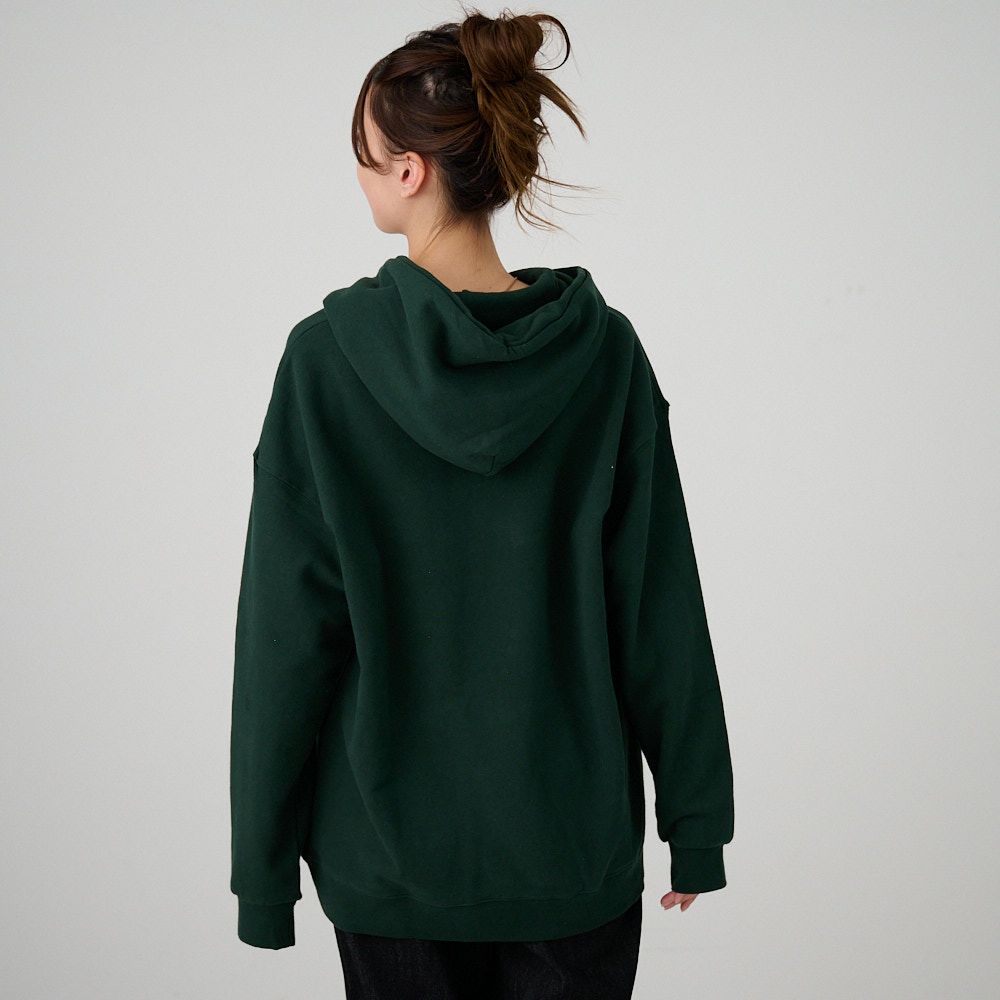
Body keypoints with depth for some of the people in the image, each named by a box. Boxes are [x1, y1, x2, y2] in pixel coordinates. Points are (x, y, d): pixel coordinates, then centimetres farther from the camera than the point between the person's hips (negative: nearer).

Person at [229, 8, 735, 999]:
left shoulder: (327, 356, -13)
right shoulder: (601, 350, -9)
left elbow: (289, 627, -10)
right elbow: (661, 608, -6)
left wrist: (263, 862, 0)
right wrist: (695, 818, 5)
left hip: (387, 851, -1)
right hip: (573, 843, 1)